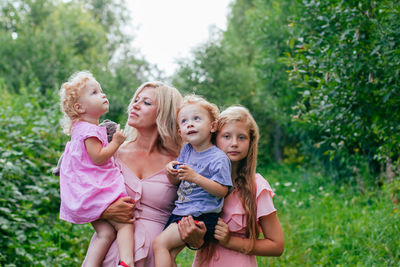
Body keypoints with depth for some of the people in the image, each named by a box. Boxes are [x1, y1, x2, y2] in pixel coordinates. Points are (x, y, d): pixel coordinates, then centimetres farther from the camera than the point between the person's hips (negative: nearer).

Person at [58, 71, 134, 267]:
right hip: (94, 190, -9)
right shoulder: (89, 130, -14)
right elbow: (98, 157, -21)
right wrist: (115, 142, -12)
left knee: (106, 233, -1)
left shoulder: (82, 128, 20)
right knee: (125, 224, -12)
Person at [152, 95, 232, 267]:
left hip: (202, 217, -7)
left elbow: (222, 191, -17)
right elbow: (176, 181, 17)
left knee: (160, 243, -16)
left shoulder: (219, 158, -10)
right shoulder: (186, 150, 11)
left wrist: (195, 177, -25)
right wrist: (171, 171, -7)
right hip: (180, 213, 7)